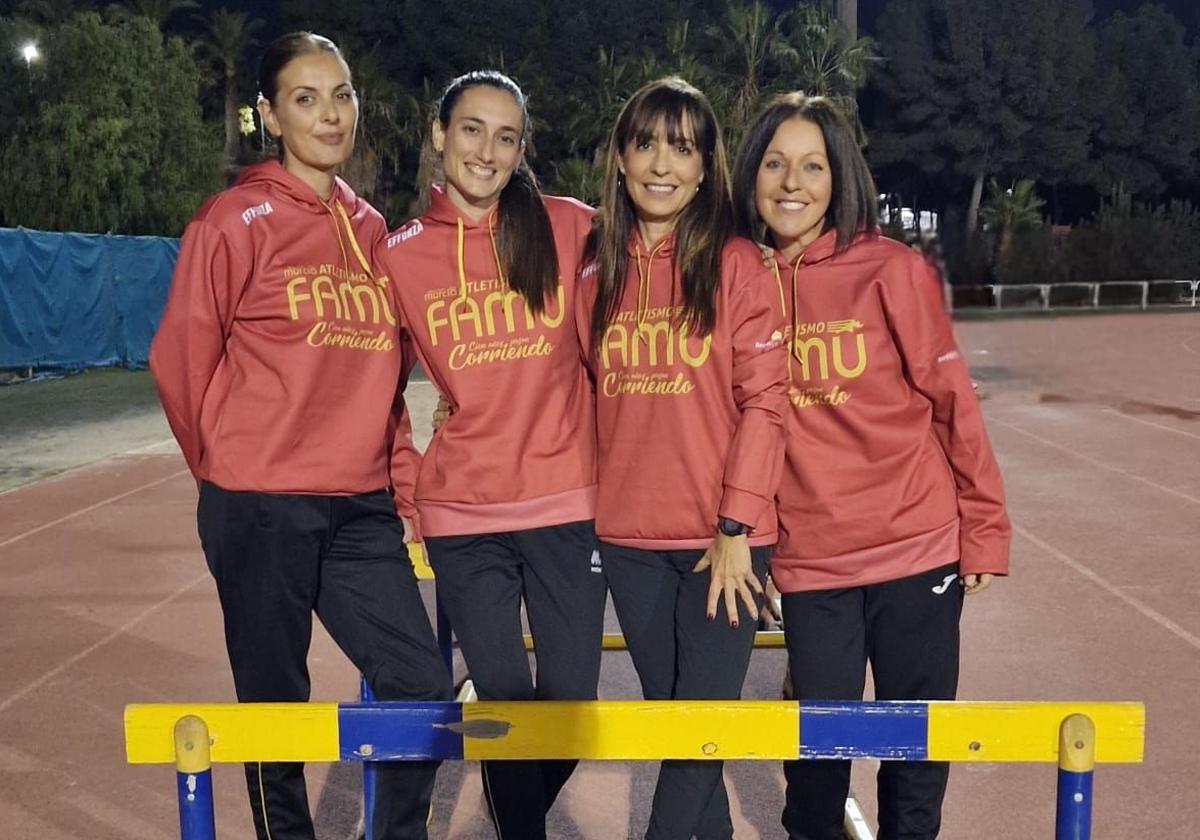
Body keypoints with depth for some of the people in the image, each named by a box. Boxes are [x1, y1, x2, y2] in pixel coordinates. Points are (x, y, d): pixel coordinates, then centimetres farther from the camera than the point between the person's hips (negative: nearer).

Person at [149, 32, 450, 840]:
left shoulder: (372, 229, 10)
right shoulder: (238, 219, -6)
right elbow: (181, 355, -2)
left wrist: (393, 463, 11)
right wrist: (230, 463, 8)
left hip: (363, 508, 5)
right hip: (261, 509, -5)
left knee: (424, 688, 2)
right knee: (275, 704, 7)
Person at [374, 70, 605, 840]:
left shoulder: (570, 228, -4)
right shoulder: (401, 254, 0)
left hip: (568, 506, 0)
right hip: (463, 516, 0)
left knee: (572, 703, 9)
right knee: (505, 699, 5)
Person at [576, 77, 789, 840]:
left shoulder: (738, 264, -5)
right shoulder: (596, 272, 7)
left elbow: (765, 399, -9)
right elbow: (590, 399, 12)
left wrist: (736, 526, -12)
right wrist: (588, 506, 6)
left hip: (723, 537, -4)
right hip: (628, 536, 4)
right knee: (665, 711, 14)